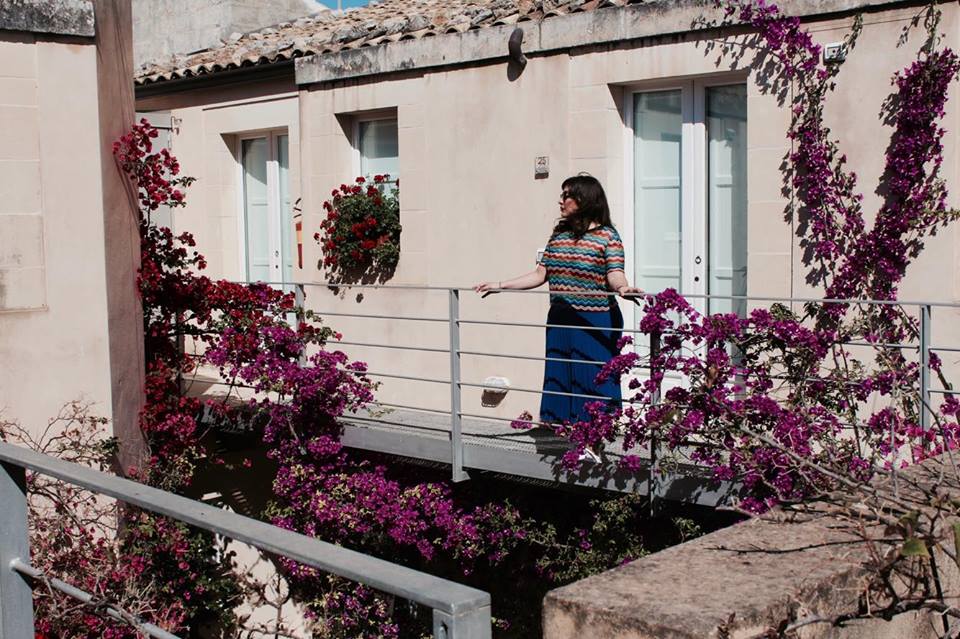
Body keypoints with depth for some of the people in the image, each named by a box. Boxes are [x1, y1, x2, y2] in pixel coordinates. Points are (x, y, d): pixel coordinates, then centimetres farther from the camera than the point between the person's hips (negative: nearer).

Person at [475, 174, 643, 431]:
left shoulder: (607, 236, -4)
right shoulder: (559, 234, 13)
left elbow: (614, 274, -14)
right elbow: (540, 275, 13)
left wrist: (622, 288, -37)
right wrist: (499, 285, 11)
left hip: (595, 322, -6)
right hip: (560, 321, 6)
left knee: (592, 380, -4)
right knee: (558, 378, 8)